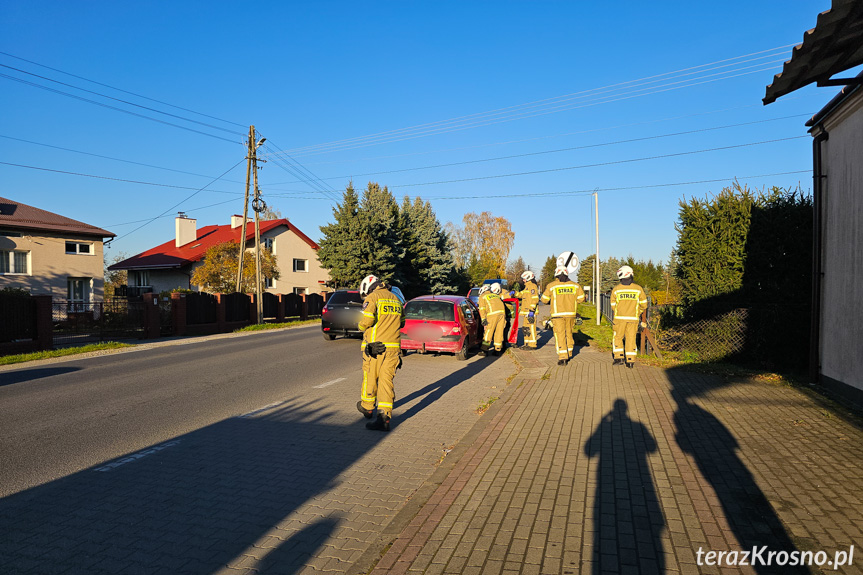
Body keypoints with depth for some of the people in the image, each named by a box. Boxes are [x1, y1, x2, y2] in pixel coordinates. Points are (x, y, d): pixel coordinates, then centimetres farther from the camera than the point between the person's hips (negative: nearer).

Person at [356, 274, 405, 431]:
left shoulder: (372, 298, -5)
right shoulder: (396, 299, 16)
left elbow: (368, 318, -19)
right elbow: (401, 322, 24)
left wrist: (361, 326, 1)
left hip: (374, 347, -5)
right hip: (393, 346, 5)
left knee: (370, 378, 14)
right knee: (386, 381, 2)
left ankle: (367, 407, 34)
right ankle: (384, 417, -5)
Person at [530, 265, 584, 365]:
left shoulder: (551, 285, -5)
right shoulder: (574, 285, 5)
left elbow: (544, 299, -1)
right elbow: (581, 298, 8)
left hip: (558, 314, -4)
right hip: (570, 313, 4)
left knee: (560, 335, -2)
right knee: (569, 333, 19)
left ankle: (563, 357, -9)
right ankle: (569, 354, 30)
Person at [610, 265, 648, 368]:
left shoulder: (616, 289, -5)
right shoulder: (638, 289, -2)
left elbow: (613, 306, 1)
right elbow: (643, 304, 3)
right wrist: (639, 313, 21)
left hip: (620, 317, -1)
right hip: (633, 318, 1)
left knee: (618, 337, 12)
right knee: (631, 338, 8)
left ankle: (619, 357, 4)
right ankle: (630, 360, 8)